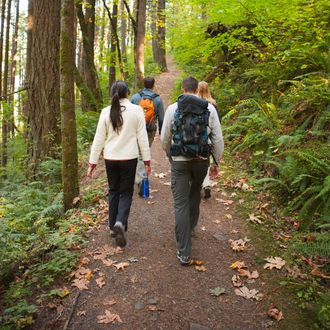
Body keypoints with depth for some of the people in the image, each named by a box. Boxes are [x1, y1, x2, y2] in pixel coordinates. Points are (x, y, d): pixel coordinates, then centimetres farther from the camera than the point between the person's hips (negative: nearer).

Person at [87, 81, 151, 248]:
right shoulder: (136, 110, -6)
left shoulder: (106, 112, -2)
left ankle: (113, 226, 24)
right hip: (129, 158, -2)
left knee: (113, 191, 17)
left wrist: (92, 162, 6)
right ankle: (120, 223, -12)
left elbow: (99, 139, 0)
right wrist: (147, 160, 4)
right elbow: (142, 137, -3)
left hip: (111, 158, 2)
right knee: (126, 192, 10)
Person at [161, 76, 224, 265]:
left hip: (179, 161, -2)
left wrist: (169, 155, 24)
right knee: (195, 194, 28)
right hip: (202, 160, 2)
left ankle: (184, 253, 1)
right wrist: (217, 162, 11)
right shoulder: (209, 108, -1)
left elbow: (165, 138, 5)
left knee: (181, 204, 2)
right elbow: (218, 138, -1)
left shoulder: (172, 109, -2)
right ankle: (190, 227, 47)